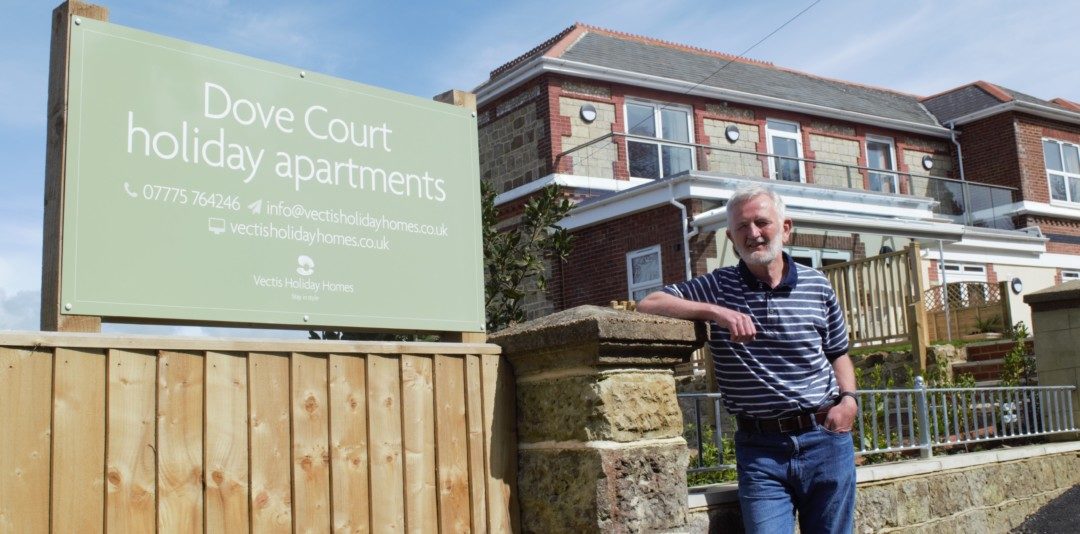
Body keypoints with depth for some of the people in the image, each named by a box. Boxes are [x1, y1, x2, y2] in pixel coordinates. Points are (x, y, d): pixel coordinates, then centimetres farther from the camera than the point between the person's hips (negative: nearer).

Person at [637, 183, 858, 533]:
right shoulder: (718, 286, 0)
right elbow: (648, 304, -10)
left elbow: (838, 353, 17)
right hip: (760, 448, -2)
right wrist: (716, 311, -21)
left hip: (825, 440, 2)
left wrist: (848, 399, -1)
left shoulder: (818, 287, 5)